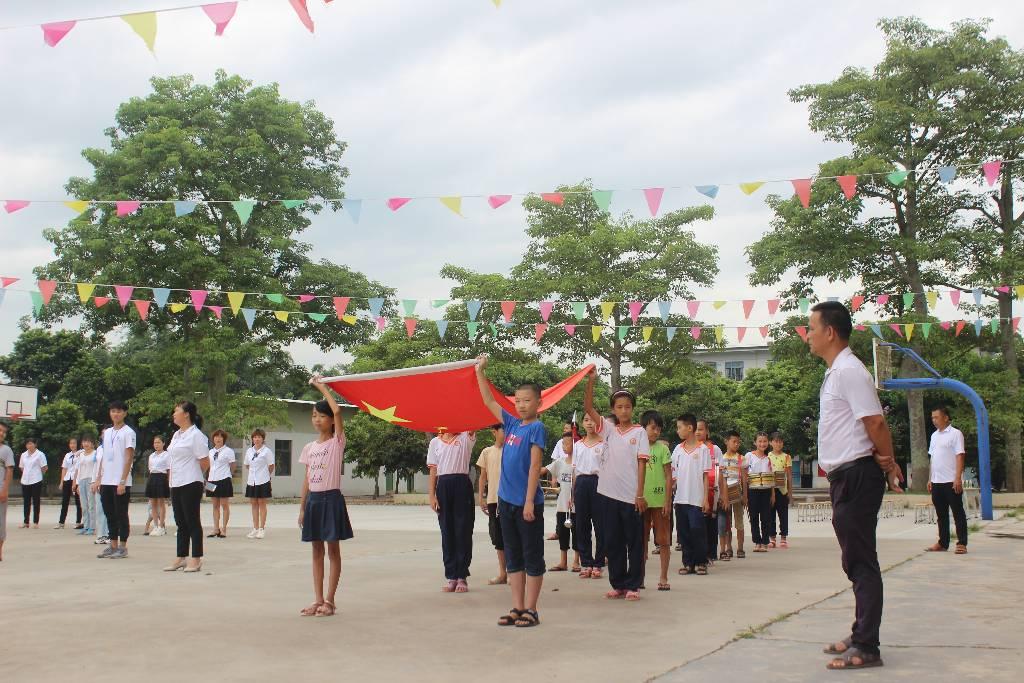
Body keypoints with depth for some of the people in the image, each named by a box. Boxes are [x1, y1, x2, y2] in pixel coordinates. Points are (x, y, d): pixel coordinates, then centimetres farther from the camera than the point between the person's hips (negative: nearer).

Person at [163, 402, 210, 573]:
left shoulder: (196, 435, -11)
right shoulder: (176, 435, 16)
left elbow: (205, 462, -11)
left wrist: (194, 476, 3)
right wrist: (172, 479, 13)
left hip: (191, 485, -9)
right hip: (176, 485, 9)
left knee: (192, 522, -3)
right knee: (181, 523, 12)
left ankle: (196, 559, 2)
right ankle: (181, 558, 18)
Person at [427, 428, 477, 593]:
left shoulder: (466, 438, 8)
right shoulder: (435, 442, 12)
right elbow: (433, 471, 8)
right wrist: (432, 496, 0)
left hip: (462, 484, -2)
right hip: (443, 485, 2)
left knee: (463, 531, 0)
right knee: (447, 532, 5)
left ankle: (462, 576, 6)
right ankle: (451, 576, 10)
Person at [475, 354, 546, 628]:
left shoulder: (537, 428, -8)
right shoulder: (512, 424, 10)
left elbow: (535, 466, -14)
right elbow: (489, 402, 21)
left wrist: (529, 501, -18)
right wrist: (480, 372, 19)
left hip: (527, 503, -7)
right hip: (507, 501, 7)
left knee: (532, 557, 3)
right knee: (513, 557, 11)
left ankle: (531, 610, 8)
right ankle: (517, 608, 17)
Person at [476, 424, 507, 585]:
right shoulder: (487, 452, 9)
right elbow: (483, 476, 12)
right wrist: (481, 498, 8)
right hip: (493, 499, 3)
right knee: (497, 537, 8)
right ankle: (502, 573, 16)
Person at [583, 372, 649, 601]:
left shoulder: (639, 432, 0)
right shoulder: (608, 429, 8)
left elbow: (642, 463, -4)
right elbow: (588, 408, 0)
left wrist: (640, 494, -9)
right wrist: (591, 381, -11)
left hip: (631, 496, -3)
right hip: (609, 493, 3)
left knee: (634, 542, 4)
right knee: (612, 541, 8)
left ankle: (633, 585, 11)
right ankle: (617, 584, 17)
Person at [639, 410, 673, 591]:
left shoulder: (662, 448, -1)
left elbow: (668, 476, -3)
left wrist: (667, 501, -9)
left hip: (659, 500, -2)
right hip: (641, 500, 3)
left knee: (663, 540, 2)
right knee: (641, 540, 9)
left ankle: (663, 578, 8)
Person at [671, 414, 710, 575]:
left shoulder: (702, 449, -3)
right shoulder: (678, 449, 9)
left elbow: (705, 476, -2)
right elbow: (673, 475, 11)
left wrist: (706, 499, -6)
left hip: (696, 499, -4)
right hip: (680, 498, 4)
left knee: (697, 531, -5)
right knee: (683, 532, 6)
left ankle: (701, 563, 7)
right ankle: (688, 563, 14)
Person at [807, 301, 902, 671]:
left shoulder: (849, 371, -15)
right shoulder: (835, 373, 15)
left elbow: (875, 422, -19)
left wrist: (887, 464, -6)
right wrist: (884, 461, 5)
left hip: (856, 476, -10)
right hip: (844, 477, 10)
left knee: (860, 562, -6)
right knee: (856, 561, 16)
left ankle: (866, 648, -1)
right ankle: (861, 637, 25)